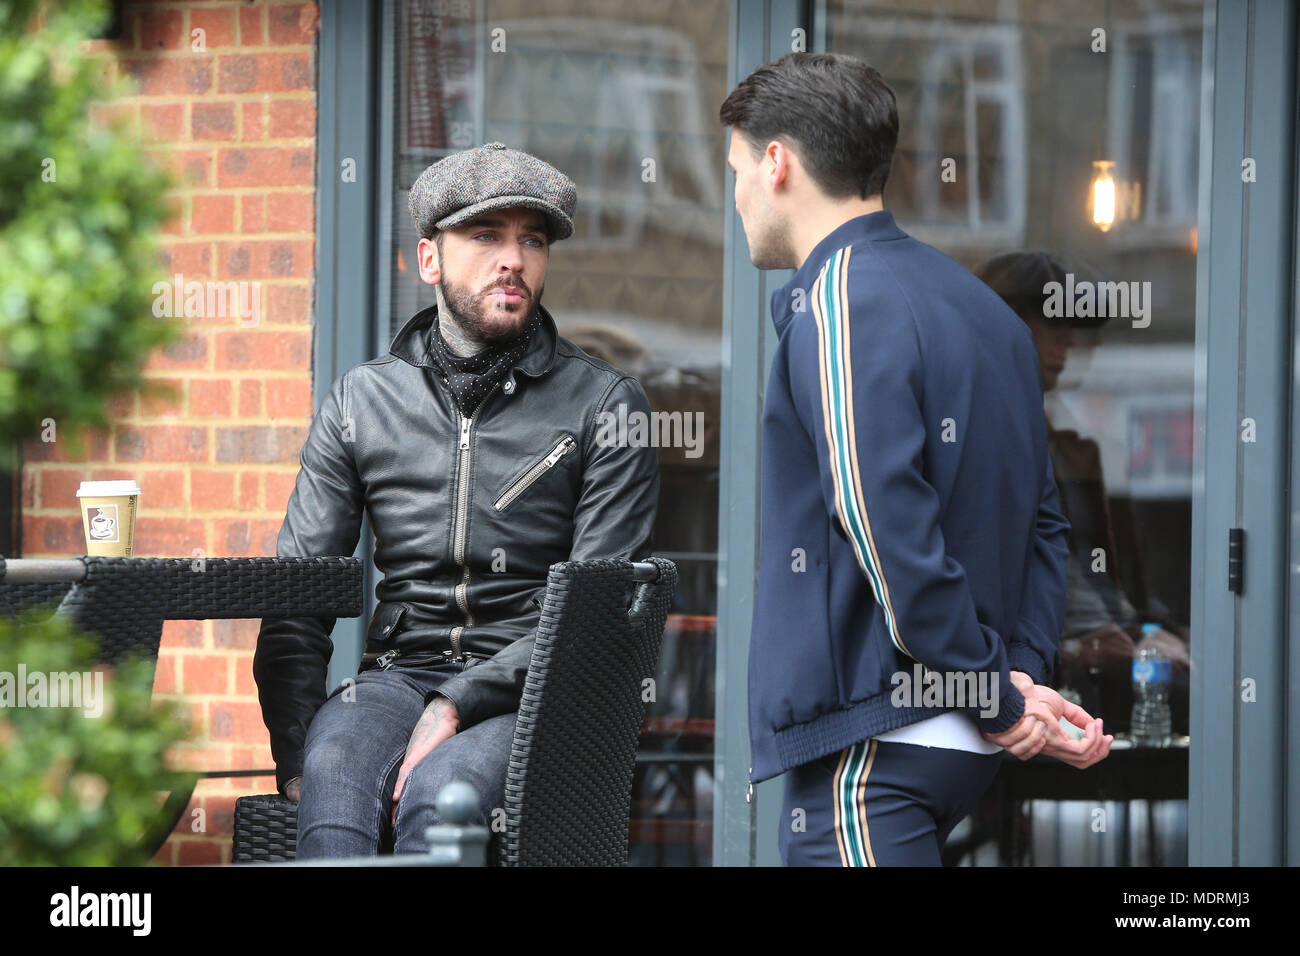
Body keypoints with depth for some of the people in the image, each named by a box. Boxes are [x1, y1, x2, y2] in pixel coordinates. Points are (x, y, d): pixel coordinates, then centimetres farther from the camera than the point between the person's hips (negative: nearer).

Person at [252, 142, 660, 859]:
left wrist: (458, 705, -19)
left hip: (532, 692, -2)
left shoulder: (605, 405, 3)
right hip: (398, 672, 2)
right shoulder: (359, 401, 13)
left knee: (437, 792, -35)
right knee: (335, 773, -33)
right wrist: (296, 757, -6)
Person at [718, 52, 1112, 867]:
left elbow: (891, 533, -19)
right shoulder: (981, 305, 18)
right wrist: (1024, 677, 7)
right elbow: (1044, 524, 17)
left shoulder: (839, 303, -11)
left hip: (872, 743, -9)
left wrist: (1002, 699, -12)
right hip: (964, 747, 9)